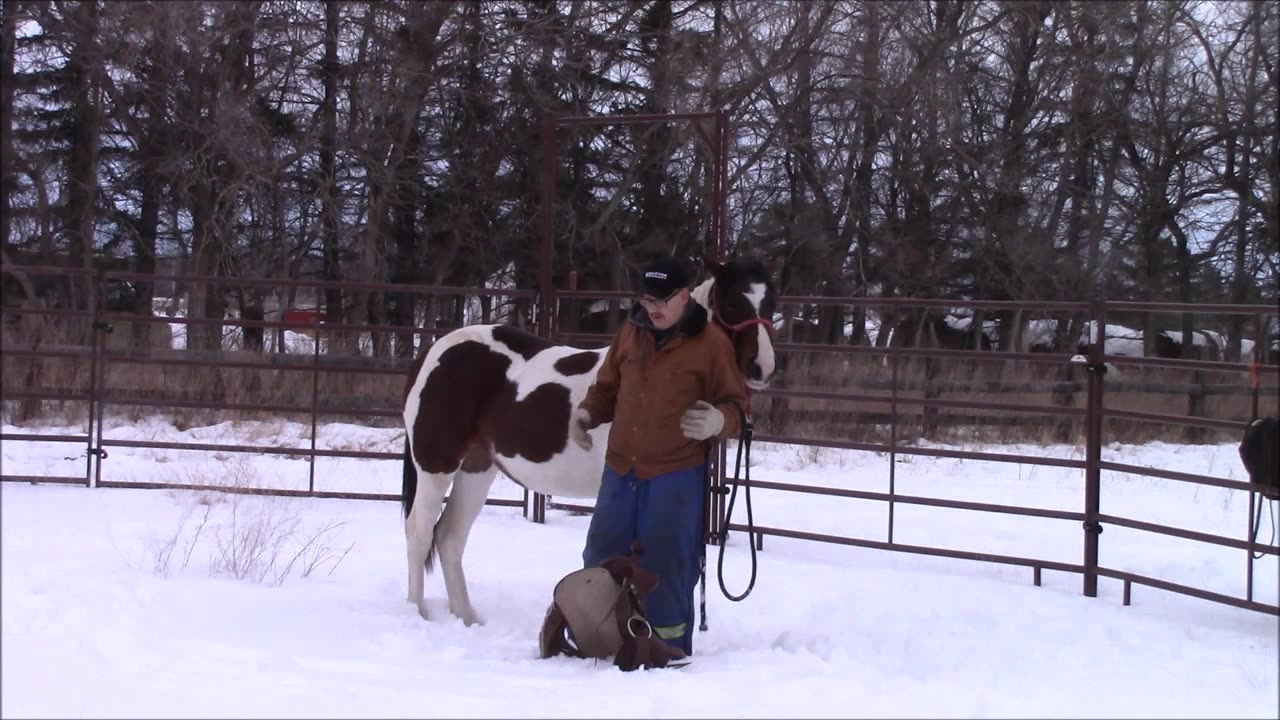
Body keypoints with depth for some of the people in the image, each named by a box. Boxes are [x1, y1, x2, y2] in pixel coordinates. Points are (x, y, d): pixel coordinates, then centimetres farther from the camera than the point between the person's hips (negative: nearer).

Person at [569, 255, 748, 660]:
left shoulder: (710, 341, -8)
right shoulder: (630, 332, 6)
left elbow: (736, 404, -4)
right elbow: (608, 387, 17)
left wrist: (720, 421, -26)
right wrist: (587, 411, -3)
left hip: (676, 474, -5)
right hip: (620, 468, 5)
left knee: (666, 564, 1)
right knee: (602, 555, 13)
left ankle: (669, 642, 15)